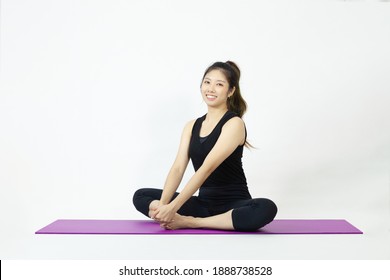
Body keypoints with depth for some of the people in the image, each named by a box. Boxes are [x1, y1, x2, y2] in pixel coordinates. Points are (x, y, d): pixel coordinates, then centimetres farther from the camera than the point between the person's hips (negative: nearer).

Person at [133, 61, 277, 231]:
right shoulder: (192, 126, 9)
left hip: (233, 205, -5)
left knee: (266, 209, -37)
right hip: (203, 203, 5)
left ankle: (191, 222, -27)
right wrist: (162, 205, -22)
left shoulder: (234, 124, -12)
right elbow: (177, 168, -3)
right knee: (140, 196, -2)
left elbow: (207, 168, -22)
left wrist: (173, 208, -30)